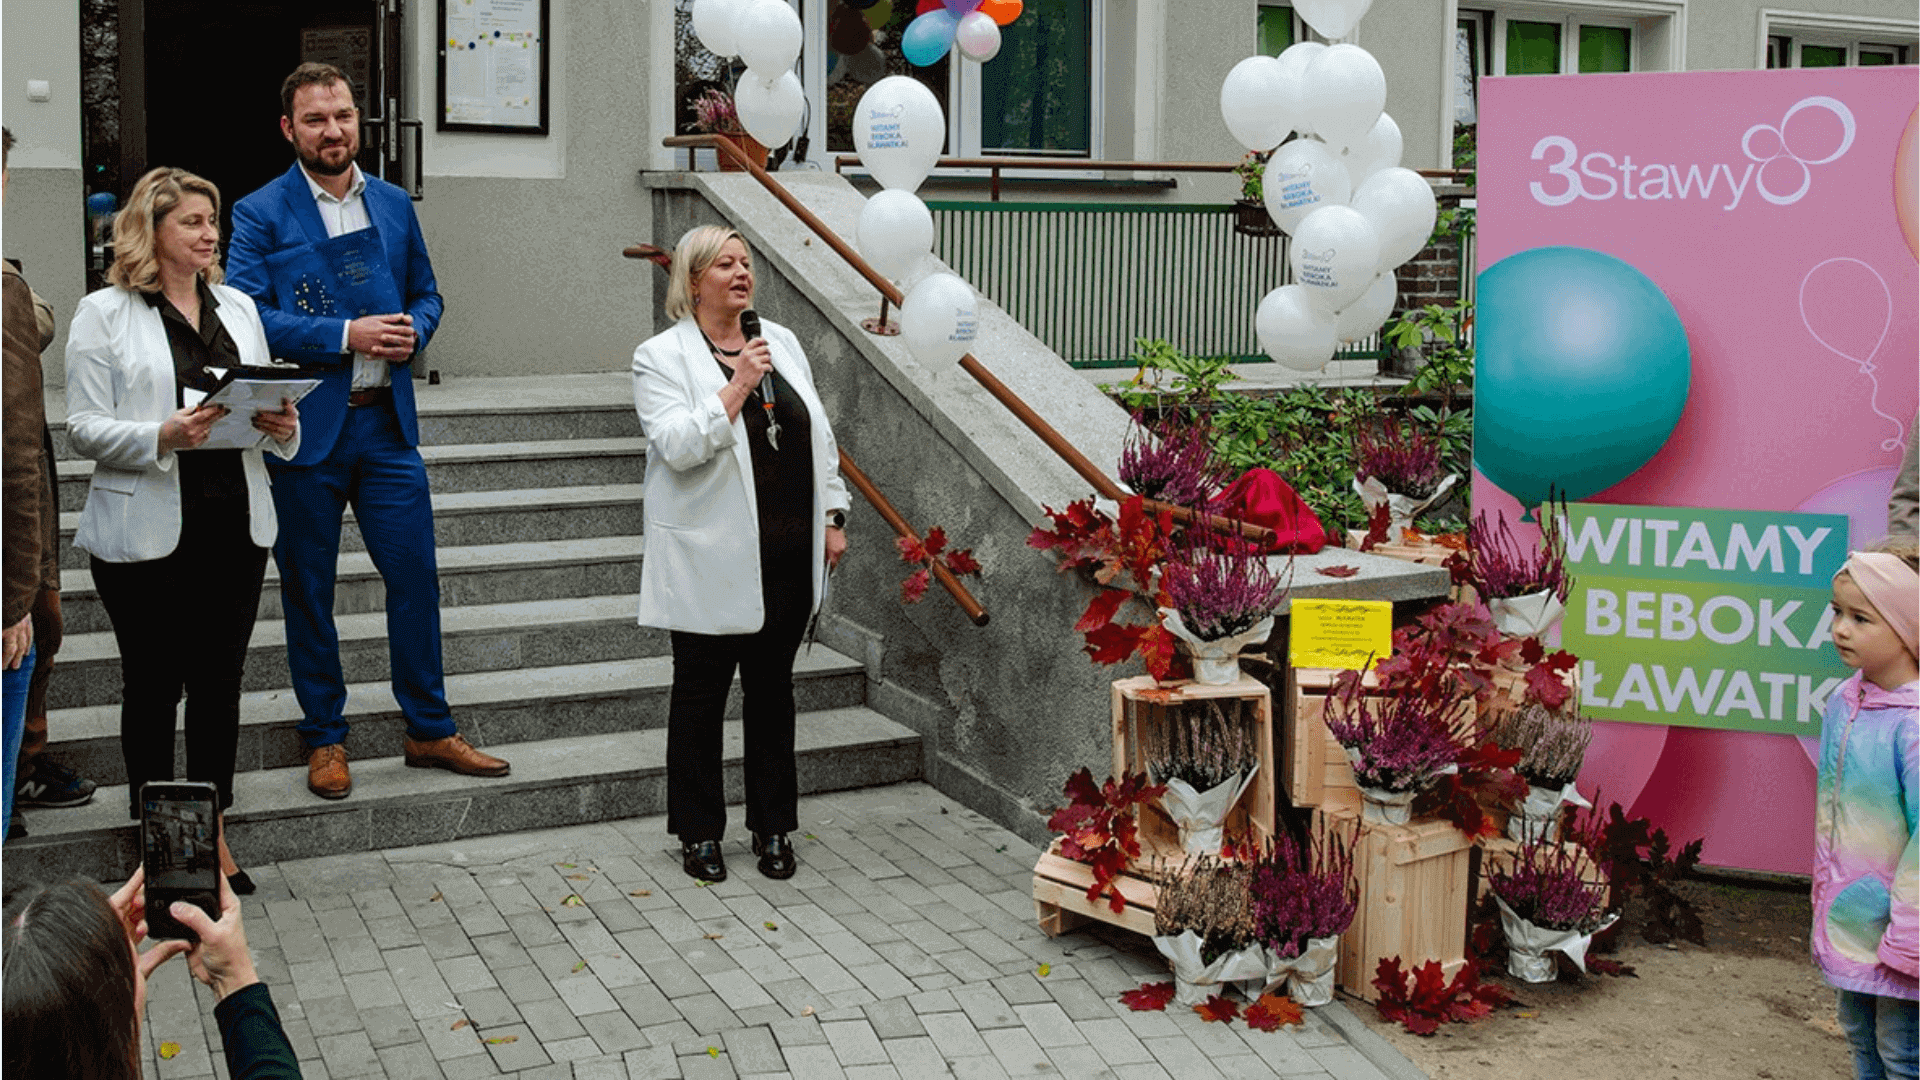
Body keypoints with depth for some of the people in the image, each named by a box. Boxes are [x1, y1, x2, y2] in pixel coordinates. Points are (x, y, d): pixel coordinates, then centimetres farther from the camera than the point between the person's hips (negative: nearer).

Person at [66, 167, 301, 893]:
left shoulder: (239, 308, 14)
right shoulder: (104, 314, -2)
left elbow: (266, 404, 18)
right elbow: (84, 426, -7)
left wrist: (282, 425, -5)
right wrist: (162, 436, -23)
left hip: (235, 526, 4)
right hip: (146, 532, -4)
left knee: (219, 683, 8)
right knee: (153, 687, 6)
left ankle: (211, 833, 18)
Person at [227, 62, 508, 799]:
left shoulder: (394, 204, 9)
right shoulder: (261, 213, -5)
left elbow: (426, 292, 16)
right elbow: (247, 316, -13)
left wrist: (413, 331, -6)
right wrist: (345, 336, -21)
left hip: (387, 420, 4)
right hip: (305, 427, -3)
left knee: (415, 575, 5)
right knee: (308, 591, 7)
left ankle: (429, 730, 17)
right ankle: (324, 739, 20)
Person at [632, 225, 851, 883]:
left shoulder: (781, 342, 12)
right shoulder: (661, 357, -4)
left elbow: (819, 435, 15)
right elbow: (678, 446, -18)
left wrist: (832, 516, 9)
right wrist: (737, 386, -19)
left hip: (788, 556, 5)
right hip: (713, 562, -4)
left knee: (773, 689, 11)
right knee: (701, 693, 6)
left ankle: (773, 827, 22)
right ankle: (698, 833, 17)